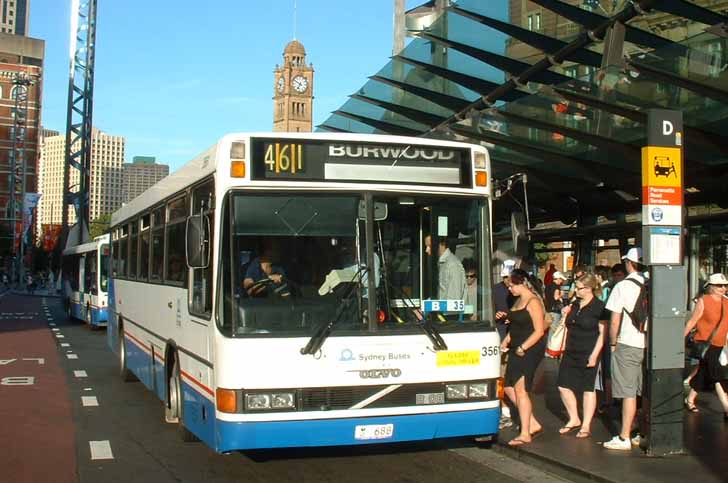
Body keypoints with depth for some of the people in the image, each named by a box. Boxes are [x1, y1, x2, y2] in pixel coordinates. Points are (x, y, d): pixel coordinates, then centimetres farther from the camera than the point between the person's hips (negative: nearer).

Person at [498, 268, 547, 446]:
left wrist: (522, 348, -20)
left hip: (530, 350, -10)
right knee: (509, 388, 8)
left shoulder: (533, 302, -12)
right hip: (517, 350, 10)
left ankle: (525, 434, -4)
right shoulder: (518, 301, 16)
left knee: (520, 389, -10)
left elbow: (539, 331, -18)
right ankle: (533, 424, 17)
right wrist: (506, 341, 12)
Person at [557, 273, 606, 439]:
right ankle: (574, 420, 23)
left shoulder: (599, 307, -10)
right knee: (563, 386, 5)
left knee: (588, 389, 2)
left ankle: (586, 426, 11)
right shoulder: (575, 304, 12)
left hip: (588, 355, -7)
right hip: (571, 353, 7)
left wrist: (594, 355, -18)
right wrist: (566, 314, 6)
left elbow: (603, 333, -13)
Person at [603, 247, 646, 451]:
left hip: (627, 345, -5)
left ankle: (624, 438, 2)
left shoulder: (622, 286, -9)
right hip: (649, 345, 5)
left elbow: (614, 322, -10)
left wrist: (613, 344, 3)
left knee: (628, 393, -2)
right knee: (646, 392, 12)